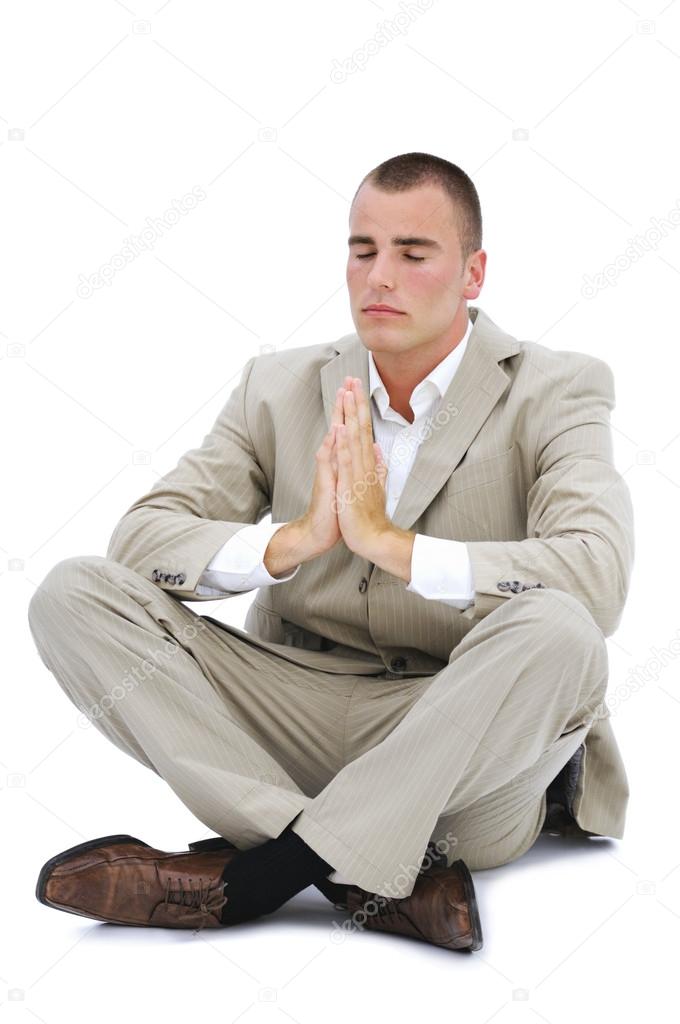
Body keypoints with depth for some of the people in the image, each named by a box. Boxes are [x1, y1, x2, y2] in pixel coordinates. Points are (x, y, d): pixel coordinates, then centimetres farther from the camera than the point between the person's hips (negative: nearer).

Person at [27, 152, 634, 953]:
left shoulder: (554, 392, -3)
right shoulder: (280, 386, 8)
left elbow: (598, 578, -21)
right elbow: (140, 537, -3)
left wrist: (387, 540, -24)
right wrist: (294, 539, -21)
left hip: (461, 749, -3)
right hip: (299, 716, 4)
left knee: (555, 630, -36)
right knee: (74, 593, -14)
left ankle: (245, 878, -27)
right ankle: (378, 878, -26)